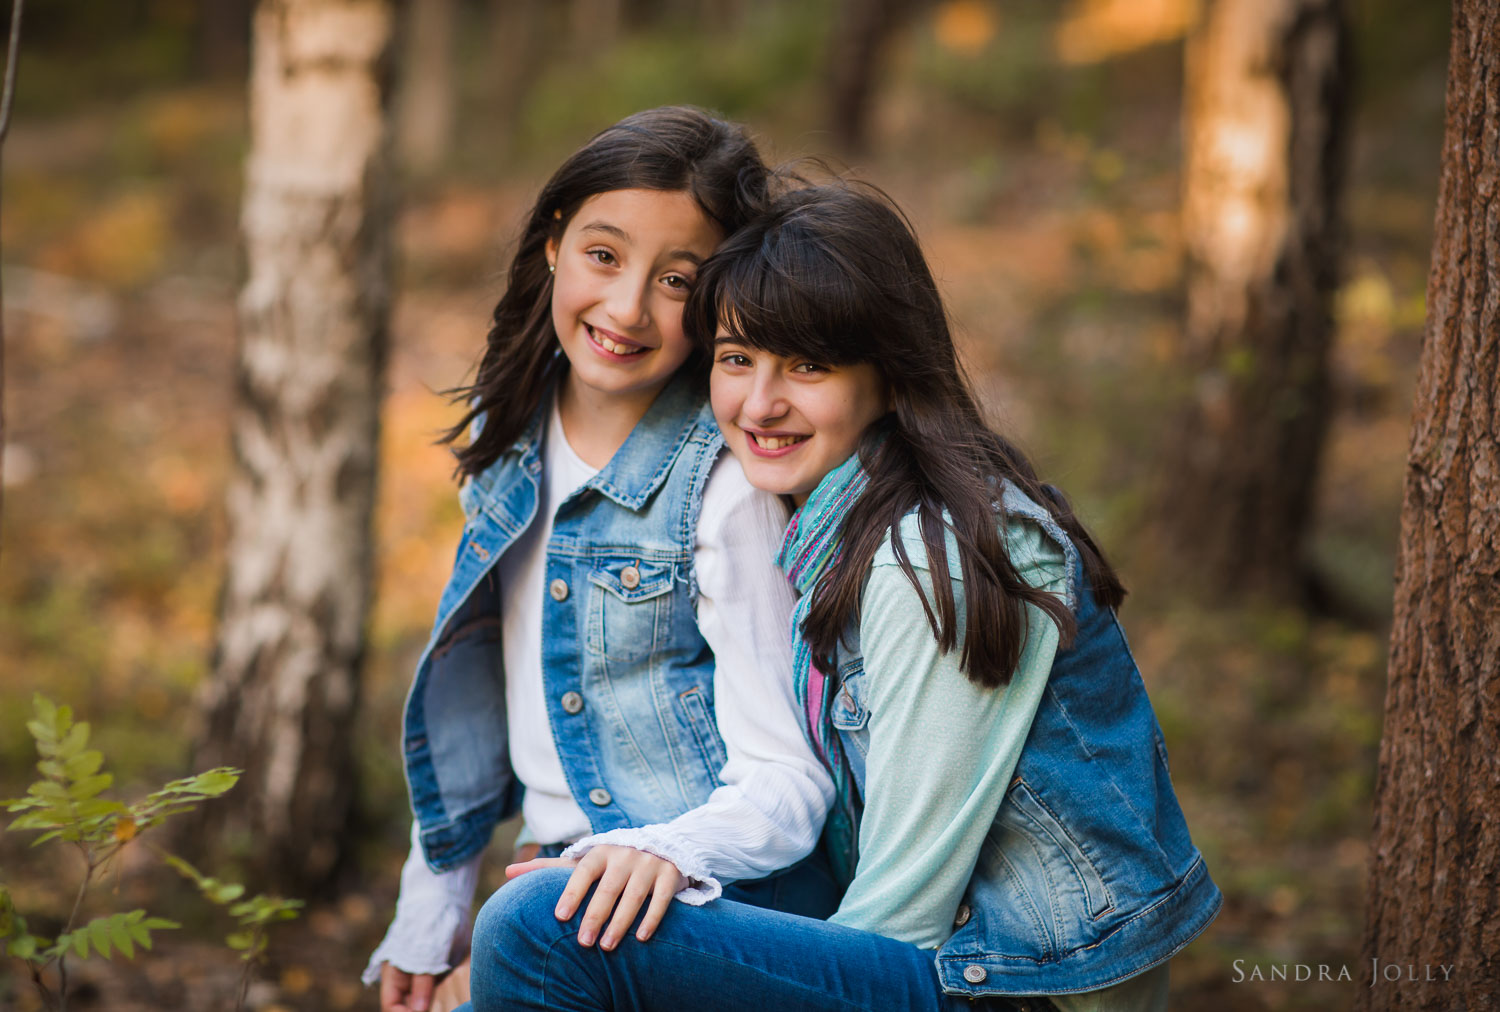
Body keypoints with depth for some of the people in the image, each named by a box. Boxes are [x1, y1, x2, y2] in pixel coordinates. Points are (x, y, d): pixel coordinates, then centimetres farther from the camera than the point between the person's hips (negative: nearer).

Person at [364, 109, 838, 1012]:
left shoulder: (726, 480, -13)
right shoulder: (509, 437, 7)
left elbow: (789, 780, -14)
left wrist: (670, 850, -33)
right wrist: (429, 914, 17)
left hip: (727, 904, -6)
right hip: (575, 876, 6)